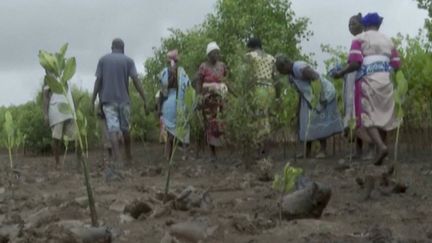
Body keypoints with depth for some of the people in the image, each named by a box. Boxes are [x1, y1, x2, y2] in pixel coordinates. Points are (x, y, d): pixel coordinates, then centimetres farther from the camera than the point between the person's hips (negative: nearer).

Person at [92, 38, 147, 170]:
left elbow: (98, 81, 0)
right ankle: (128, 157, 27)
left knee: (113, 129, -6)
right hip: (124, 99, 0)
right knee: (125, 128, 14)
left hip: (108, 100, 0)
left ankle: (117, 158, -21)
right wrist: (144, 100, -6)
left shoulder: (103, 60, 6)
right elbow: (136, 81, -6)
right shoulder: (128, 60, 3)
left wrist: (93, 100, 3)